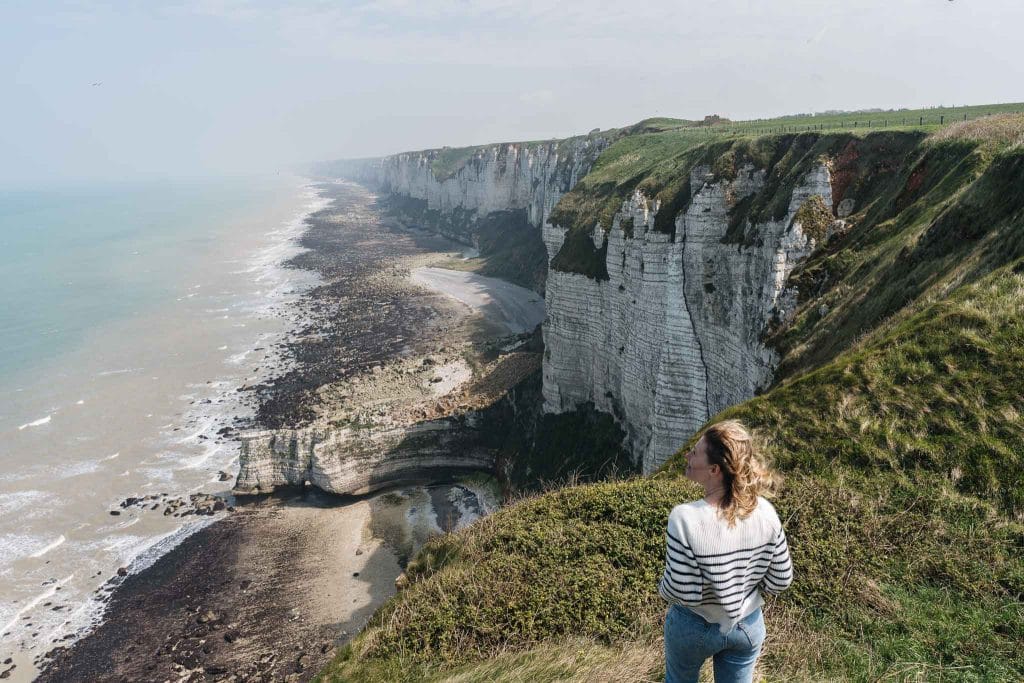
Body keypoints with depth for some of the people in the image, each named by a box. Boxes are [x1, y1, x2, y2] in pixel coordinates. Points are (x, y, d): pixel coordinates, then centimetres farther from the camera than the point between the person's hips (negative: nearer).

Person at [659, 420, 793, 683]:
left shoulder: (685, 518, -33)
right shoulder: (766, 512, -20)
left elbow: (680, 592, -26)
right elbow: (781, 580, -9)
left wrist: (662, 587, -5)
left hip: (694, 627, -3)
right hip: (749, 625, 3)